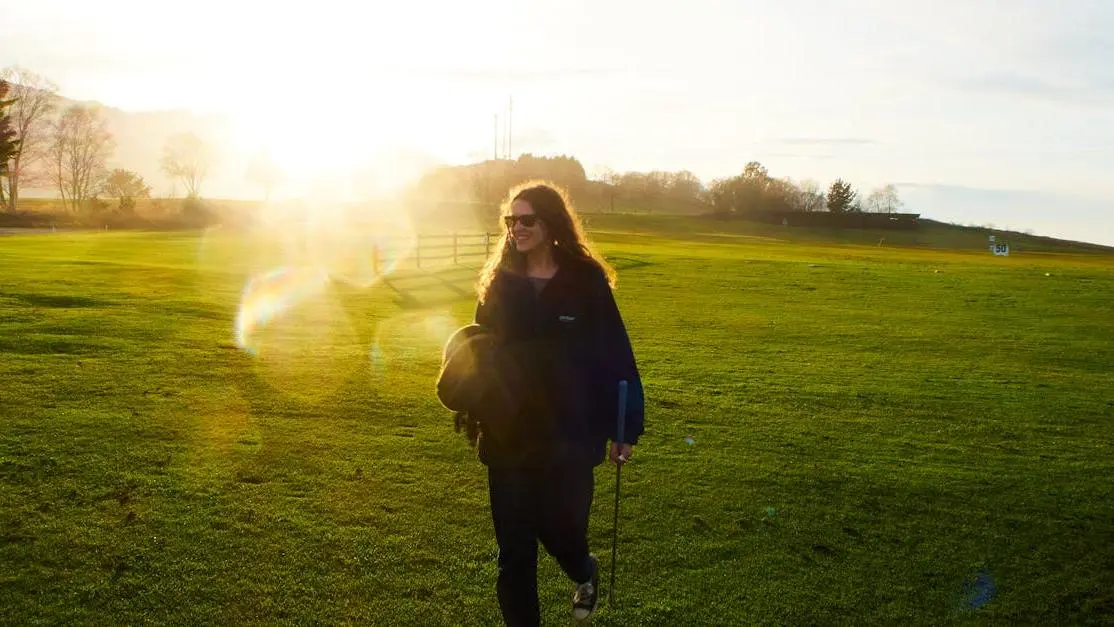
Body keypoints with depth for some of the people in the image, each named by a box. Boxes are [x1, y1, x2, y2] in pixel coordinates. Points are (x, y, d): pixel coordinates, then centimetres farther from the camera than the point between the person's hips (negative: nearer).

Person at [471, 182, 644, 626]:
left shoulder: (586, 281, -6)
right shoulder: (498, 283, 3)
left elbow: (615, 355, -4)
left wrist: (625, 427, -4)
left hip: (570, 436, -2)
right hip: (508, 435, 3)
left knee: (559, 528, 6)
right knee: (514, 547, 6)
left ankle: (584, 574, 43)